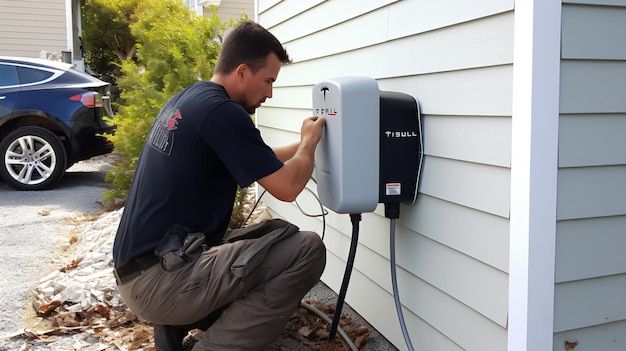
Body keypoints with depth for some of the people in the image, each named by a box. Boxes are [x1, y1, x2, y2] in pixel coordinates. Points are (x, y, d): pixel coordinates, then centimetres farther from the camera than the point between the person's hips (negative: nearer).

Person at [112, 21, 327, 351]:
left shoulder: (187, 99, 12)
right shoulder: (221, 111, -17)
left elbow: (258, 159, 26)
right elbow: (287, 187, -13)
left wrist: (301, 144, 24)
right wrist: (309, 142, 4)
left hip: (139, 266, 10)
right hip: (157, 279, -10)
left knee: (272, 237, 22)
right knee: (307, 250, -12)